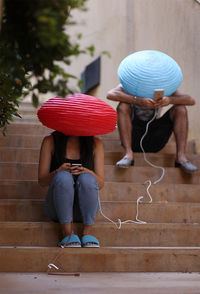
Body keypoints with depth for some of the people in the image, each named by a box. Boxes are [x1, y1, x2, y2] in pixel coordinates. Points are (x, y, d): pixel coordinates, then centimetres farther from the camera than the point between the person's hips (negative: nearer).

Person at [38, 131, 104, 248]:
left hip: (84, 208, 1)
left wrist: (88, 172, -21)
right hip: (57, 208, -1)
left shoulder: (96, 143, 5)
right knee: (63, 176, -31)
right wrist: (58, 172, -22)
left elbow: (100, 183, 1)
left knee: (87, 178, -29)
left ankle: (88, 232, -24)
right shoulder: (50, 141, 3)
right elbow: (42, 181, 0)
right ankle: (68, 233, -30)